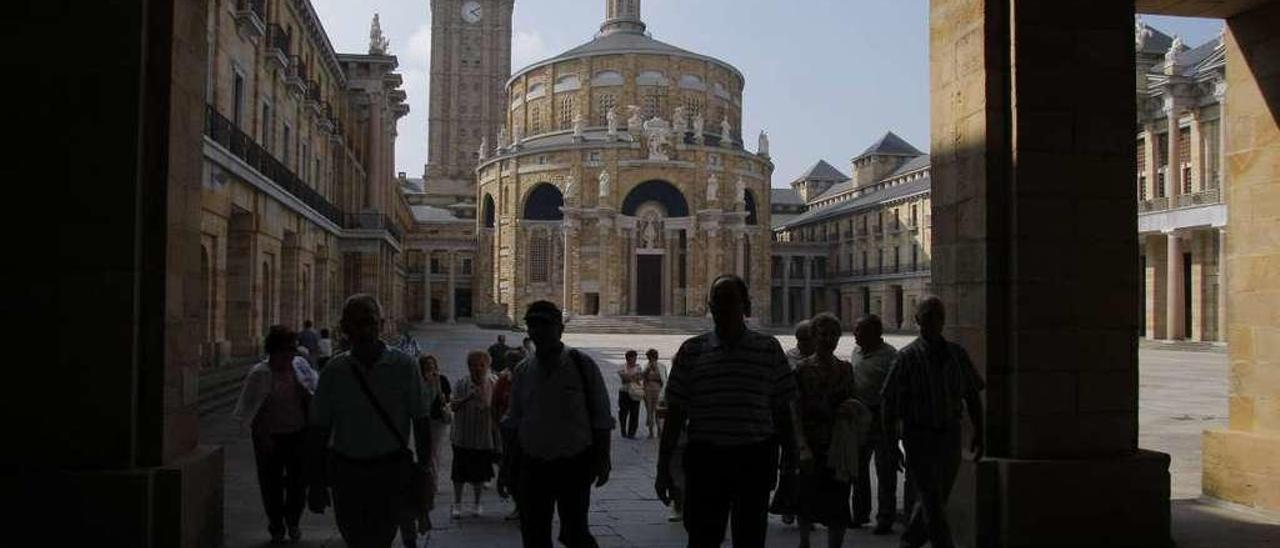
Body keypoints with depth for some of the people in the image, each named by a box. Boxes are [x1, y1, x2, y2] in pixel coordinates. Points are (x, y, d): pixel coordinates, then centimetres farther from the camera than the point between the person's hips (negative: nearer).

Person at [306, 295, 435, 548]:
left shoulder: (404, 366, -4)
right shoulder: (334, 370, 0)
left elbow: (421, 421, 0)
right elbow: (320, 429, 4)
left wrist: (423, 469, -4)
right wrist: (316, 483, 4)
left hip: (391, 473, -2)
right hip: (345, 471, 3)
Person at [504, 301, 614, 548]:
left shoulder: (582, 365, -6)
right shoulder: (523, 371, 4)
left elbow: (601, 419, -2)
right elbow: (514, 423, 11)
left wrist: (602, 461, -3)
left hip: (574, 464, -4)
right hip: (533, 465, 4)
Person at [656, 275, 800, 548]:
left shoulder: (768, 349, 4)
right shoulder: (692, 350, 3)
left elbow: (782, 410, 8)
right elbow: (675, 413, 5)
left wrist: (789, 456, 7)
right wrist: (664, 467, 3)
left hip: (755, 458, 0)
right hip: (705, 458, 0)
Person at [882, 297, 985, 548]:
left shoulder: (957, 354, 5)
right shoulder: (907, 357, -7)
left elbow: (972, 396, 12)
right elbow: (888, 402, -5)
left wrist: (978, 433, 8)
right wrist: (891, 443, -5)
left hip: (950, 435, 5)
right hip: (919, 435, -5)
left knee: (937, 498, 14)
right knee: (932, 501, -7)